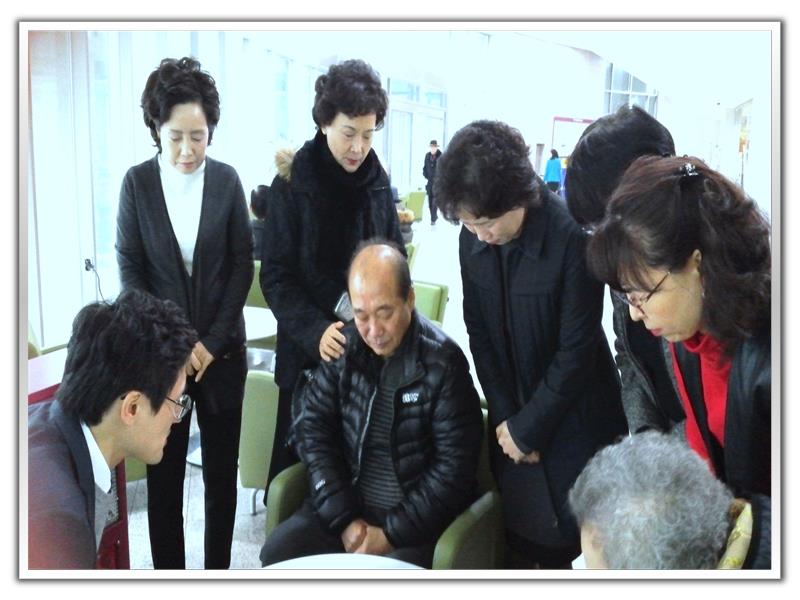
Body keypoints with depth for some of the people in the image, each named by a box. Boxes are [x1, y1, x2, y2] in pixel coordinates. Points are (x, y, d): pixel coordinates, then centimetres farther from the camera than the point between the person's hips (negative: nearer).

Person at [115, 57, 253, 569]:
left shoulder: (226, 180, -2)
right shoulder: (138, 182, -3)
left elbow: (243, 264, -1)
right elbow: (130, 269, -2)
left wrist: (213, 341, -8)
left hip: (222, 348, 1)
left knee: (222, 466, 10)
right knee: (164, 470, 6)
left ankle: (219, 569, 25)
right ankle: (168, 572, 21)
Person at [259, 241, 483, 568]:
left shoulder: (443, 362, -14)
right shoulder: (345, 346, -2)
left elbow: (454, 467, -14)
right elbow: (312, 427, -1)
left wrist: (392, 534, -14)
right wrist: (344, 519, -8)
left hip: (415, 519, -4)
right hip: (347, 503, 4)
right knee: (277, 552, -14)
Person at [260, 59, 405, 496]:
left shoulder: (377, 182, 5)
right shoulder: (293, 183, -7)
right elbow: (276, 277, -9)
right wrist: (315, 330, -24)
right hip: (310, 350, -3)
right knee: (301, 458, 7)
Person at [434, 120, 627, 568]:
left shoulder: (573, 238, -22)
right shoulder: (472, 239, -6)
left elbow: (576, 351, -18)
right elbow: (480, 333, 2)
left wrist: (528, 428, -12)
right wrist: (505, 418, -4)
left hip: (573, 420, -4)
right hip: (513, 415, 4)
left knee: (572, 537, 5)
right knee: (522, 541, 10)